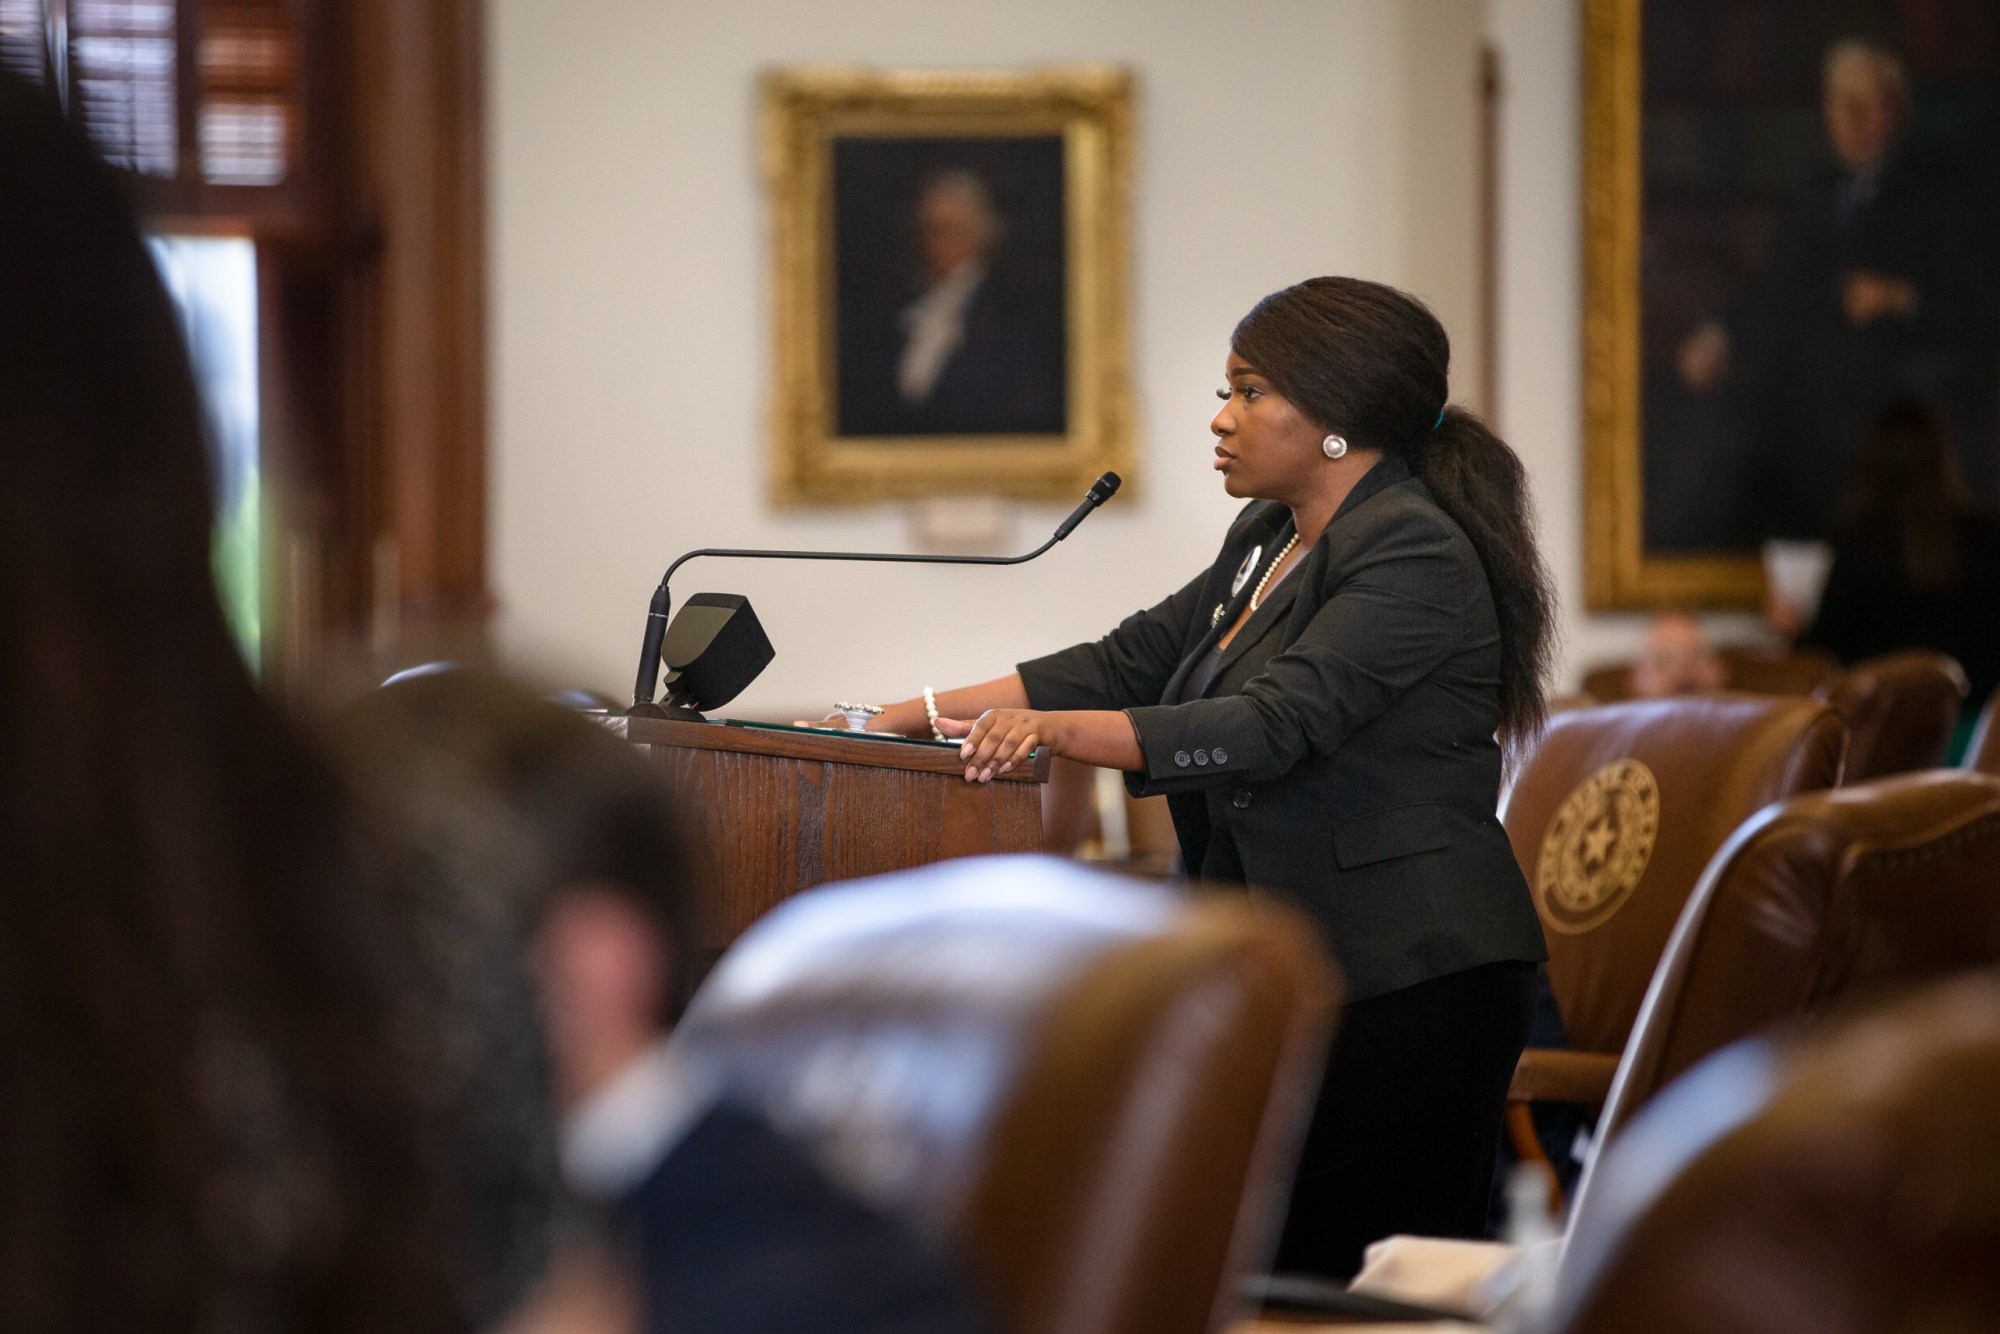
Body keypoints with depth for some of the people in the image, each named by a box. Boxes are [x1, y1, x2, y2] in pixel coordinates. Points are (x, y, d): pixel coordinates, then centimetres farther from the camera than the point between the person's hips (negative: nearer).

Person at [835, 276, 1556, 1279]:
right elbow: (1132, 663, 16)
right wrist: (935, 713, 7)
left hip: (1406, 978, -10)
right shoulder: (1270, 539, 17)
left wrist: (1061, 731, -34)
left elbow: (1273, 727, -24)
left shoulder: (1416, 557, -14)